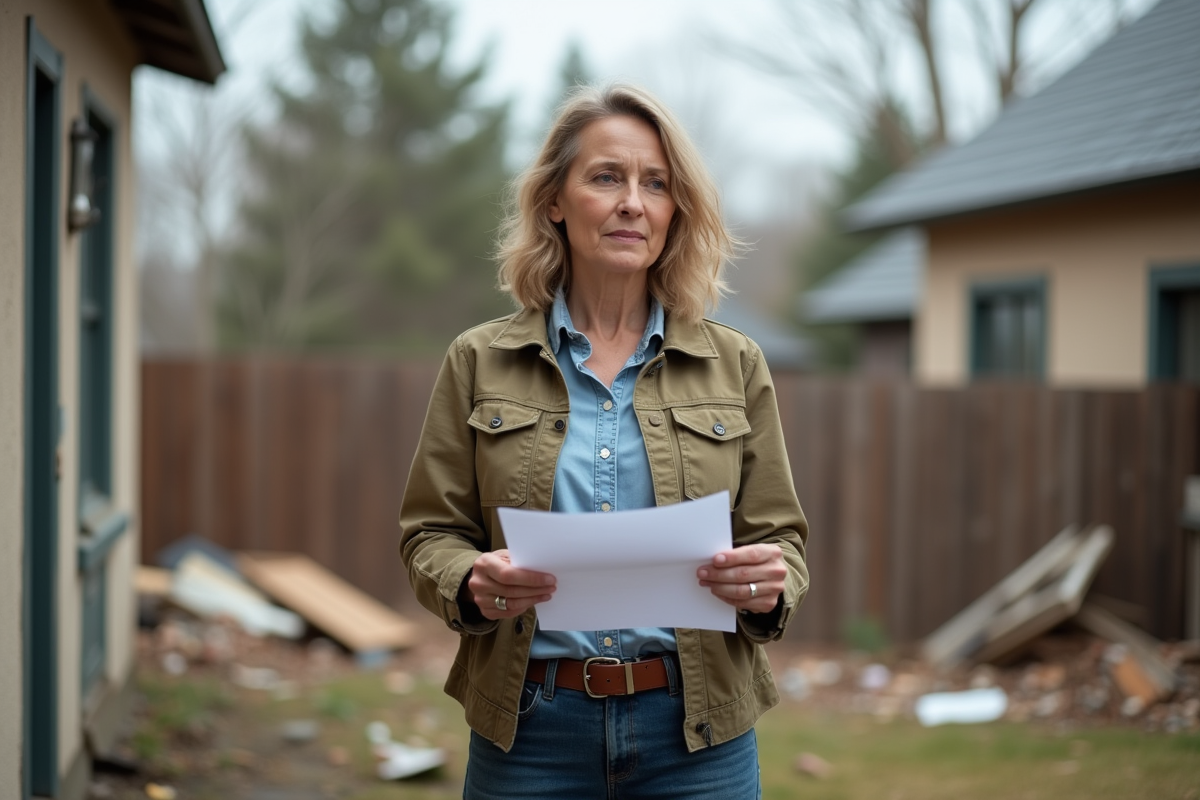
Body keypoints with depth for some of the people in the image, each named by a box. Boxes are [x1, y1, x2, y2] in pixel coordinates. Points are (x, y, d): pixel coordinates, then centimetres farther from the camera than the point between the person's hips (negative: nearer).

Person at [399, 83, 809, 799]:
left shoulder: (735, 365, 5)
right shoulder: (480, 363, 4)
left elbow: (781, 537, 7)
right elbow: (431, 533, 6)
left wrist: (770, 586, -16)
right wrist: (473, 585, -16)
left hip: (698, 737, 1)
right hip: (530, 734, 0)